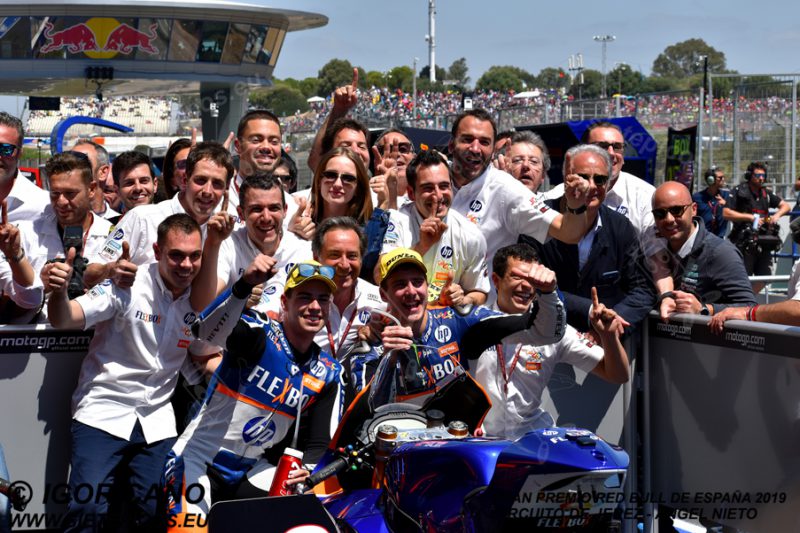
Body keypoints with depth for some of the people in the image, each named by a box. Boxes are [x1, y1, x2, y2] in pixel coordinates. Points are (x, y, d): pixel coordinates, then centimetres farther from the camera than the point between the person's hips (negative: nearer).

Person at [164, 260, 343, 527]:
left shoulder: (328, 374, 3)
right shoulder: (259, 331, -15)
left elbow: (319, 444, 3)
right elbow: (205, 330, -36)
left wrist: (306, 470, -20)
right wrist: (244, 285, -51)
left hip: (253, 472, 6)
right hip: (199, 459, -5)